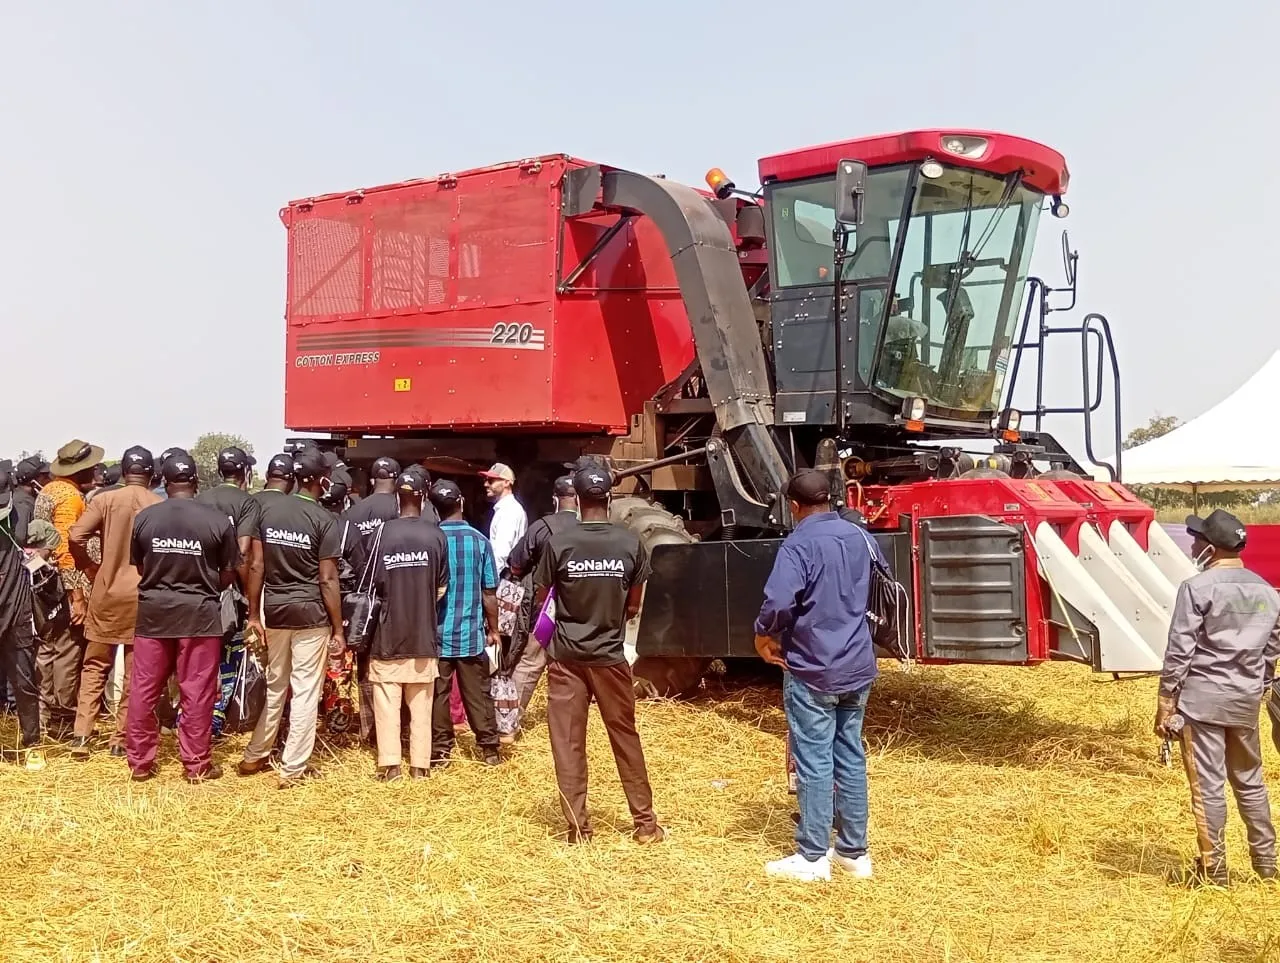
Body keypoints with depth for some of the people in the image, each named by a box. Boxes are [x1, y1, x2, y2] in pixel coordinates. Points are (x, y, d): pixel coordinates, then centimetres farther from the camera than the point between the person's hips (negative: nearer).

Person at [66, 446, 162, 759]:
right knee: (135, 672, 8)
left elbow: (76, 536, -11)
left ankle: (81, 736, 6)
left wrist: (91, 568, 4)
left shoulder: (105, 499, -3)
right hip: (144, 595, -1)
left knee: (95, 666, 13)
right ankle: (120, 739, 11)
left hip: (107, 592, 1)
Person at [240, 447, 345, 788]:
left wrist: (254, 613, 9)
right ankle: (293, 768, 8)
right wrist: (338, 629, -6)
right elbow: (327, 580, -11)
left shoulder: (268, 509, 2)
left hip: (275, 610, 5)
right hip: (310, 614, -5)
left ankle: (255, 757, 27)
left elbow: (256, 565, 2)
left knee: (274, 687, 20)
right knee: (305, 692, 4)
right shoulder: (325, 520, -11)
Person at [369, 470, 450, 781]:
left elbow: (372, 582, -4)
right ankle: (420, 764, 12)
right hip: (423, 633, 1)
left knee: (387, 702, 6)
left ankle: (390, 764, 4)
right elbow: (441, 587, 1)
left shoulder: (382, 532, -11)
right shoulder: (436, 536, -7)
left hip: (388, 631, -1)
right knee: (421, 703, 9)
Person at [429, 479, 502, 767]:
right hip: (471, 633, 0)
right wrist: (493, 629, 10)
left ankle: (440, 751, 11)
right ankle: (490, 749, 14)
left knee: (437, 694, 7)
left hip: (437, 633, 0)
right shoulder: (479, 541, -6)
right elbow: (489, 593, -3)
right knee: (478, 694, 9)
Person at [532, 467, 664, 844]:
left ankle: (578, 827, 9)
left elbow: (540, 602, 0)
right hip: (610, 656, 2)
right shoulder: (630, 543, -5)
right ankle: (645, 823, 18)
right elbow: (633, 607, 4)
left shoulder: (558, 543, -10)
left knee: (568, 742, 6)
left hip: (567, 656, -1)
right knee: (625, 737, 12)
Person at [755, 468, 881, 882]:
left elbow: (778, 602, -28)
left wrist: (763, 636, -9)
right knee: (851, 758, 13)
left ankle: (812, 857, 7)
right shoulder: (859, 537, 7)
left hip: (812, 670, -6)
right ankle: (854, 851, 20)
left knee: (814, 763, 0)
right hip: (857, 667, 6)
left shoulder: (799, 544, -15)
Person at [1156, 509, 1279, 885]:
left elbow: (1179, 652, -13)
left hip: (1201, 698, -6)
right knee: (1250, 781, 19)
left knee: (1208, 784, 0)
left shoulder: (1197, 588, -12)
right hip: (1247, 701, 6)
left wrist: (1165, 704, -8)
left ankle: (1214, 871, 6)